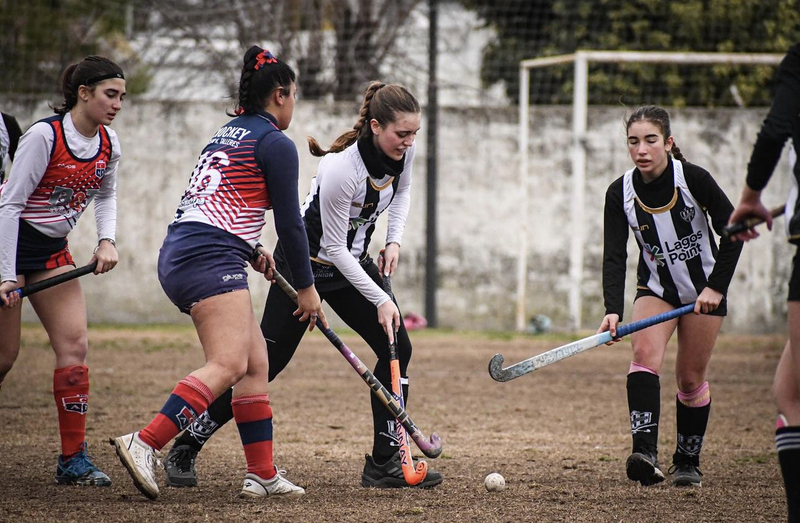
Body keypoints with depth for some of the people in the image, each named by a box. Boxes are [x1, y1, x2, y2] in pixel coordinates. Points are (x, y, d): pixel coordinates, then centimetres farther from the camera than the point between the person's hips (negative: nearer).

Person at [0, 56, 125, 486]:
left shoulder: (108, 144, 1)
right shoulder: (44, 136, -20)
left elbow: (105, 195, 20)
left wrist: (107, 241, 2)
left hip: (52, 251, 7)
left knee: (74, 345, -4)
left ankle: (73, 461, -2)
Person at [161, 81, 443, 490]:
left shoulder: (402, 149, -12)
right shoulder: (342, 168, -33)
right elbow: (335, 248, -24)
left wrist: (394, 241, 0)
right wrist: (380, 301, -22)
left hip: (352, 262, 7)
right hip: (305, 262, -7)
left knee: (397, 347, -7)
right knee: (265, 363, -6)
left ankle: (384, 463, 1)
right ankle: (184, 451, 7)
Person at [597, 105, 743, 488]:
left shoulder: (693, 179, -19)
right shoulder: (620, 193, -13)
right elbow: (614, 256, -18)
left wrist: (716, 287, -17)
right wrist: (613, 310, -32)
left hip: (705, 288, -1)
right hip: (656, 288, 1)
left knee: (691, 380, 2)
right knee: (645, 352, -25)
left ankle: (687, 461, 23)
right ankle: (645, 453, -37)